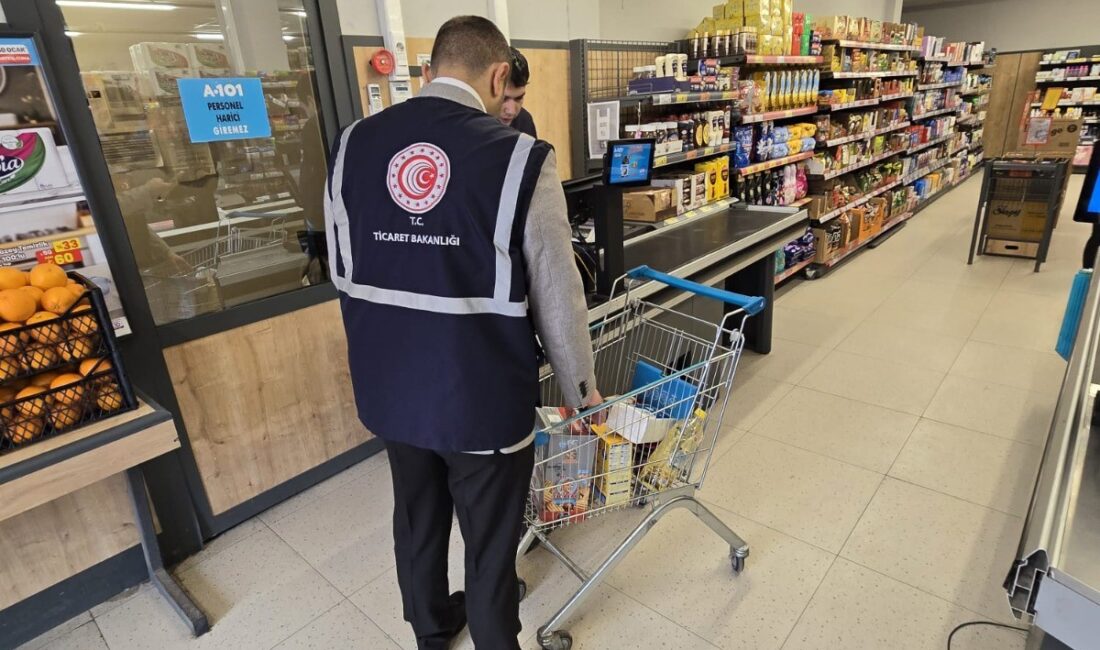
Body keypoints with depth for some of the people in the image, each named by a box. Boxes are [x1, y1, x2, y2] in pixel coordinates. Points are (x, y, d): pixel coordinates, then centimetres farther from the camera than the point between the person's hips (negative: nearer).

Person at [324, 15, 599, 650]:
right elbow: (557, 294, -10)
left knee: (417, 518, 26)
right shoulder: (520, 156, -16)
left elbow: (343, 273, 9)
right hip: (483, 393, -5)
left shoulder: (353, 144, 0)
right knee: (491, 542, 16)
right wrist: (581, 385, 6)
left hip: (389, 385, 6)